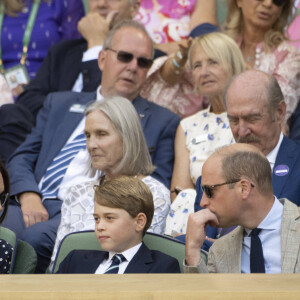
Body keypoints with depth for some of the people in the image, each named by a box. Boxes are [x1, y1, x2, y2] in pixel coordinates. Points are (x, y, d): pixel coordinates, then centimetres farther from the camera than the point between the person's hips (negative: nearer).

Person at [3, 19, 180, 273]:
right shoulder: (59, 104, 26)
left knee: (36, 238, -34)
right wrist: (28, 196, -5)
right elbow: (21, 159, 19)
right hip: (34, 205, 3)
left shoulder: (163, 122, 17)